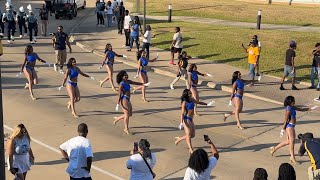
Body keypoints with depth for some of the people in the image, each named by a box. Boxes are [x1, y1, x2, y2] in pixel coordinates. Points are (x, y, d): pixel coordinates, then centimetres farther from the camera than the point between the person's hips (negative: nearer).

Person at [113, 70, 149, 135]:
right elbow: (120, 95, -14)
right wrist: (118, 104, -15)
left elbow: (136, 83, 14)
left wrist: (144, 84, 3)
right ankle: (126, 129, 7)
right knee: (127, 114, -5)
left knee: (130, 114, 16)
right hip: (124, 99, -9)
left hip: (128, 99, 9)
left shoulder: (128, 81, 10)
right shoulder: (121, 84, -13)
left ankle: (117, 118, 35)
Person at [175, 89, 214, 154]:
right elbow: (182, 113, -15)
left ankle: (179, 139, 31)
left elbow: (199, 102, 26)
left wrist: (207, 104, 18)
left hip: (191, 119, 9)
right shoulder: (184, 102, -12)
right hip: (186, 119, -9)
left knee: (192, 135, 12)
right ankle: (191, 150, -10)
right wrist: (181, 123, -23)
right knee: (188, 134, -10)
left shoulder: (192, 100, 9)